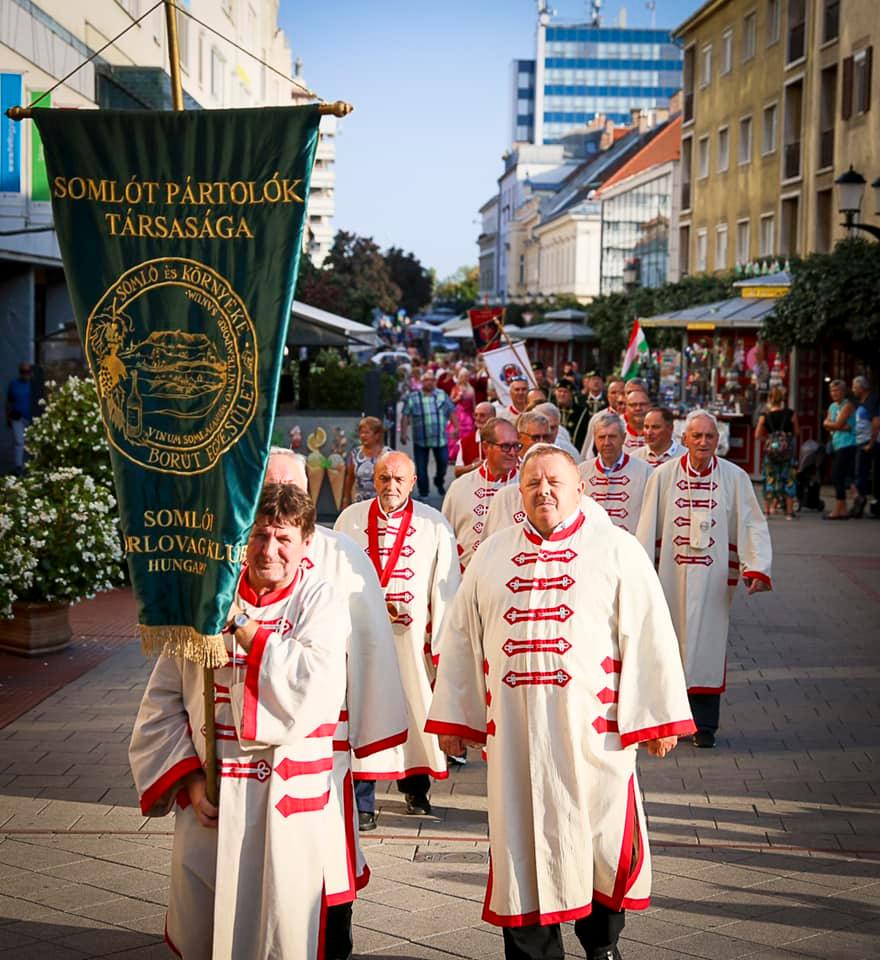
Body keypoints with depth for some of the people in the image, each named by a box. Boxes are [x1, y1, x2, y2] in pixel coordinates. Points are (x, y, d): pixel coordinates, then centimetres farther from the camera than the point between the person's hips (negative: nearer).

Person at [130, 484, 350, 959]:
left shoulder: (320, 602, -2)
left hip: (287, 802, -2)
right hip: (207, 800, 3)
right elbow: (163, 703, 6)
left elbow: (313, 683, -21)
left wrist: (240, 623, -15)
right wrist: (189, 779, -5)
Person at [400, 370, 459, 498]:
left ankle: (439, 483, 30)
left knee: (443, 463, 2)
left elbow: (452, 412, 7)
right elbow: (405, 416, 1)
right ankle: (423, 492, 11)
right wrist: (403, 432, -5)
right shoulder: (412, 397, 2)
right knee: (421, 468, 1)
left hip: (440, 438, 1)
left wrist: (456, 427, -2)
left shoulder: (442, 395, 6)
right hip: (420, 439, -1)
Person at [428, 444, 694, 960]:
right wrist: (452, 717, 11)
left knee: (605, 838, 4)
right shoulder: (492, 555, 11)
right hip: (514, 729, 3)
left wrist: (658, 719, -6)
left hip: (591, 726, -2)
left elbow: (650, 636, -2)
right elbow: (462, 638, 14)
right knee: (522, 841, 6)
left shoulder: (617, 550, 1)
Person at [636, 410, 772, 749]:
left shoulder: (735, 478, 0)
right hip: (670, 576, 0)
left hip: (713, 578, 0)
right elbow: (648, 527, 3)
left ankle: (704, 724, 11)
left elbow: (752, 525, 1)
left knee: (707, 645, 2)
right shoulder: (663, 476, 1)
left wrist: (757, 569, -12)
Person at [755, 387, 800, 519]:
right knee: (789, 478, 7)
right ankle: (789, 511, 8)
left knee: (769, 478, 12)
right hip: (788, 448, -1)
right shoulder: (791, 414, -3)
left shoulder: (765, 416, 0)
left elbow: (758, 435, -2)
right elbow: (797, 432, 5)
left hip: (771, 448, 1)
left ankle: (767, 509, 13)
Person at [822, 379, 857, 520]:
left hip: (847, 444, -9)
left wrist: (829, 423, 3)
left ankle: (838, 510, -10)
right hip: (836, 445, 9)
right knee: (836, 477, 8)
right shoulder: (832, 406, 17)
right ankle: (843, 510, 12)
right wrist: (842, 427, -10)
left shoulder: (848, 405, -7)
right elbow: (826, 424, 5)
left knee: (837, 477, -11)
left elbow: (838, 424, -14)